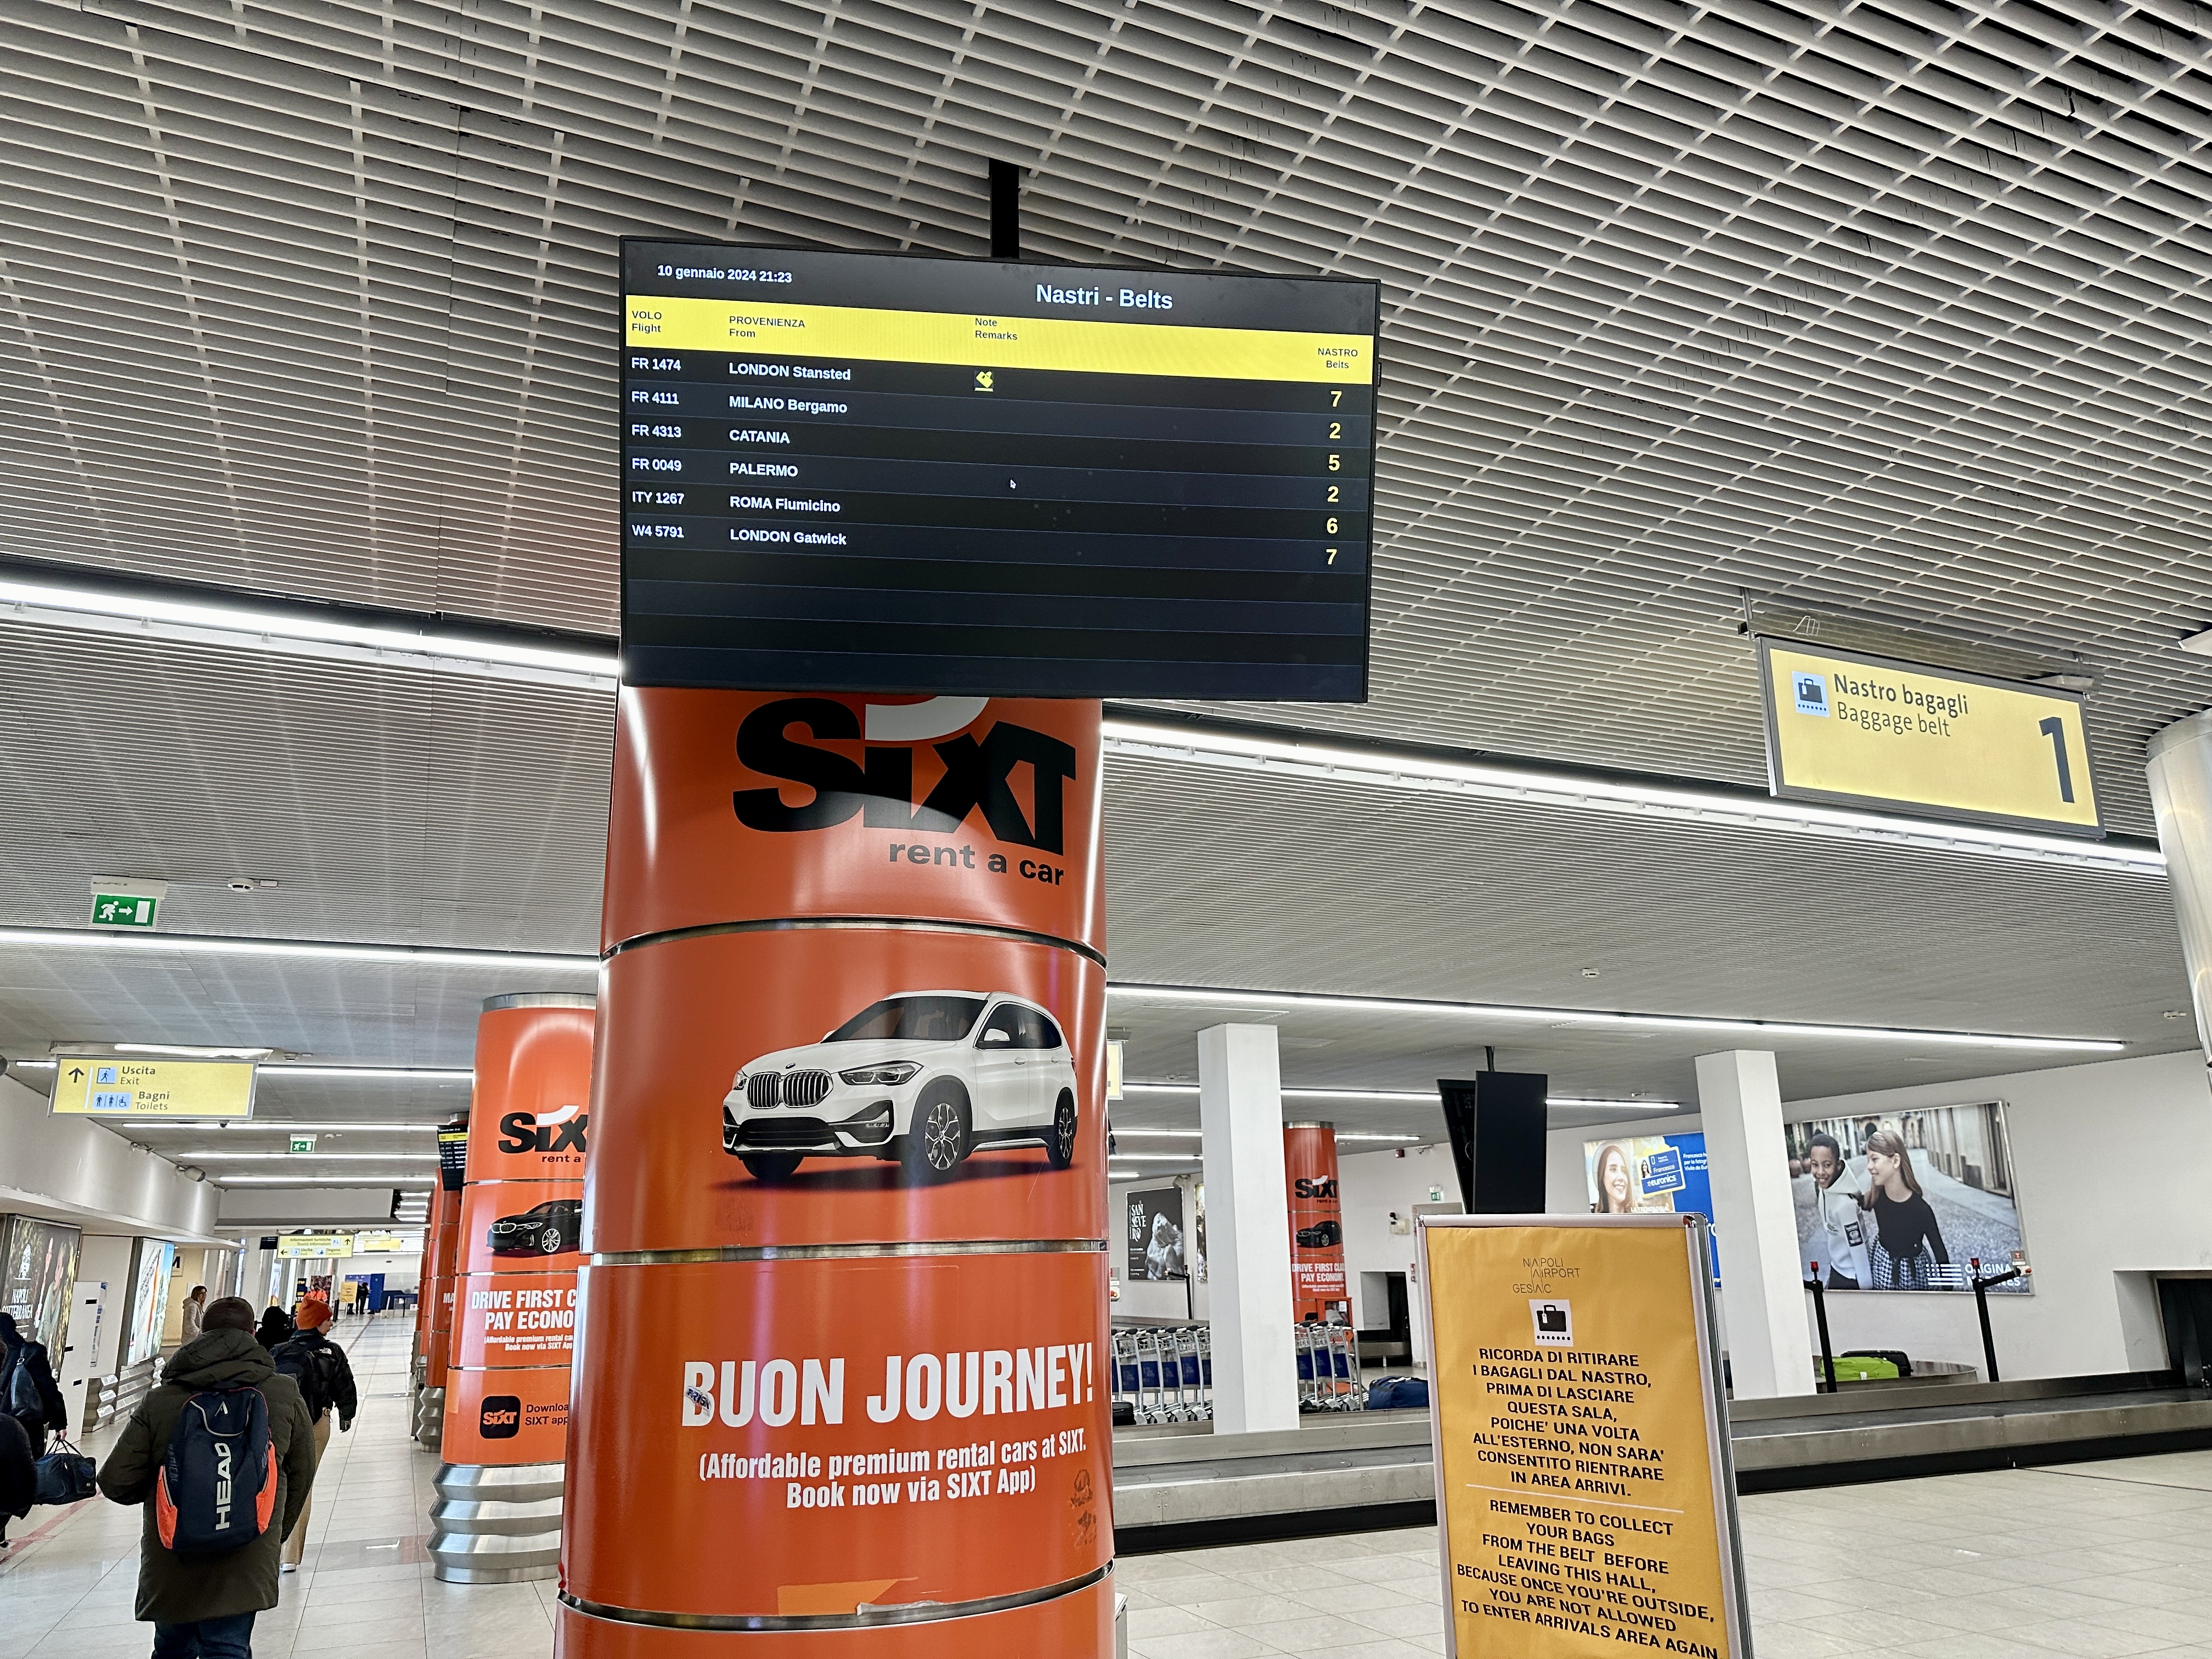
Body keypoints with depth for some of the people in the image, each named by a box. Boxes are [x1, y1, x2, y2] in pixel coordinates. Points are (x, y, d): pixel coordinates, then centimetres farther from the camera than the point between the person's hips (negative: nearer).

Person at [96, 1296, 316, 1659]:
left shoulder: (157, 1402, -8)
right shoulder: (286, 1395, -5)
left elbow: (116, 1483, -6)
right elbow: (301, 1476, 5)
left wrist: (155, 1489, 17)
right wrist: (275, 1535, 21)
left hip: (170, 1562, 2)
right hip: (244, 1564, -1)